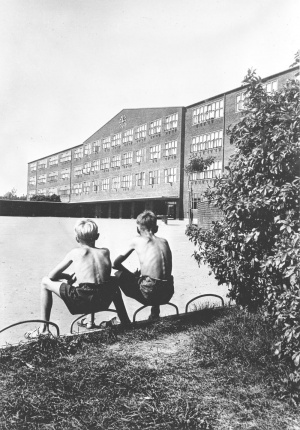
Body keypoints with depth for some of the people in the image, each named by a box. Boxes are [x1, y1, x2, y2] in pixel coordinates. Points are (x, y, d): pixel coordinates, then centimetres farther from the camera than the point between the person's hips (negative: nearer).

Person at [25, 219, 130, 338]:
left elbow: (52, 276, 10)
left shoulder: (76, 252, 5)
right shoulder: (105, 252, 13)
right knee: (113, 281, 39)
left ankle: (44, 328, 17)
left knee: (45, 282, 16)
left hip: (83, 302, -4)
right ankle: (125, 322, 40)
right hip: (105, 302, 4)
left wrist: (69, 277, 28)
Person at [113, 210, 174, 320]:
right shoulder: (164, 241, 13)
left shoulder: (137, 240, 2)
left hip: (149, 294, -5)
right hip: (168, 294, 6)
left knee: (118, 275, 15)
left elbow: (116, 263, 9)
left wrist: (132, 275, 24)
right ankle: (155, 313, 40)